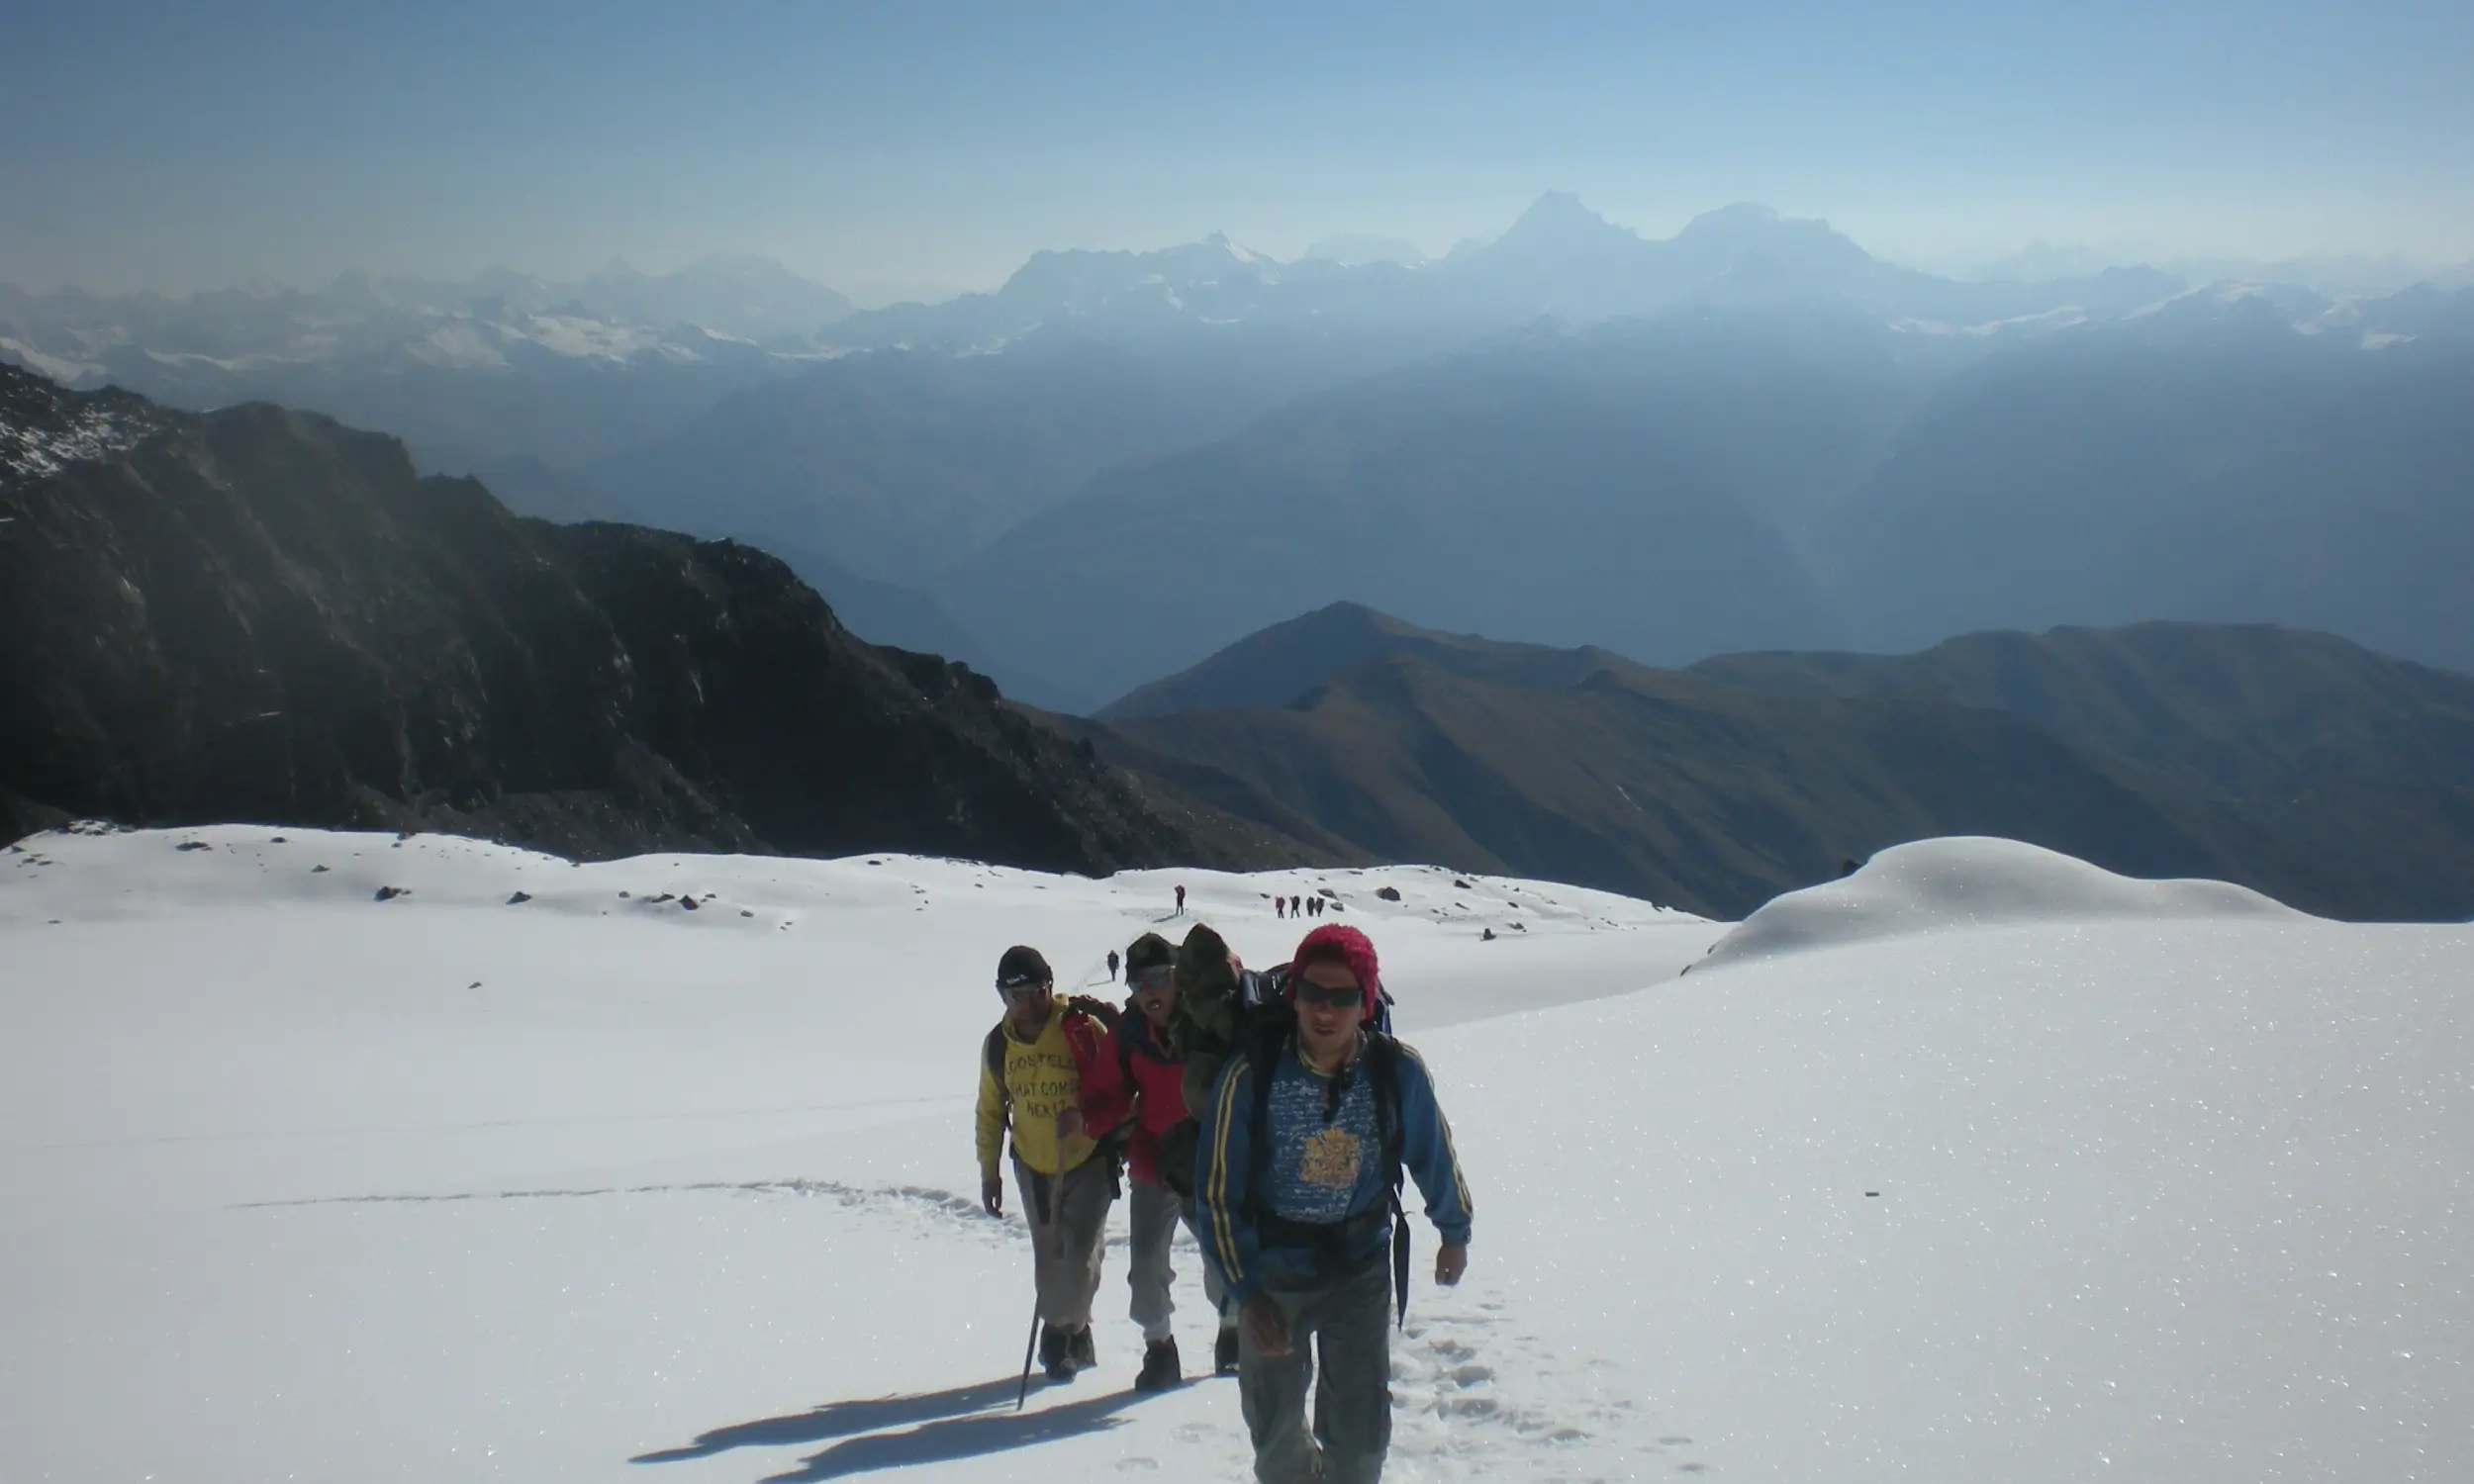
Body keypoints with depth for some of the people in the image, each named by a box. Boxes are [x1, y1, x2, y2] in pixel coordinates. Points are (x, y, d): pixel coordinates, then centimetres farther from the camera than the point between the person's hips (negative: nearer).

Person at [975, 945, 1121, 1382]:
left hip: (1089, 1161, -4)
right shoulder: (997, 1044, -1)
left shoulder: (1084, 1029, -16)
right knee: (1049, 1257, 8)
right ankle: (1071, 1332, 25)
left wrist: (1085, 1118, -30)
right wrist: (989, 1171, 11)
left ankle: (1061, 1330, 12)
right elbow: (991, 1111, 10)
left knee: (1081, 1254, -10)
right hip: (1033, 1166, 4)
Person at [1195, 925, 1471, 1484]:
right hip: (1273, 1271, 0)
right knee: (1273, 1424, 14)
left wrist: (1455, 1233, 16)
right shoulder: (1251, 1073, -21)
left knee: (1361, 1436, -3)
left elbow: (1435, 1155, 3)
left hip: (1362, 1268, 0)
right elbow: (1217, 1192, -13)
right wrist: (1245, 1291, -18)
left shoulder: (1398, 1071, -17)